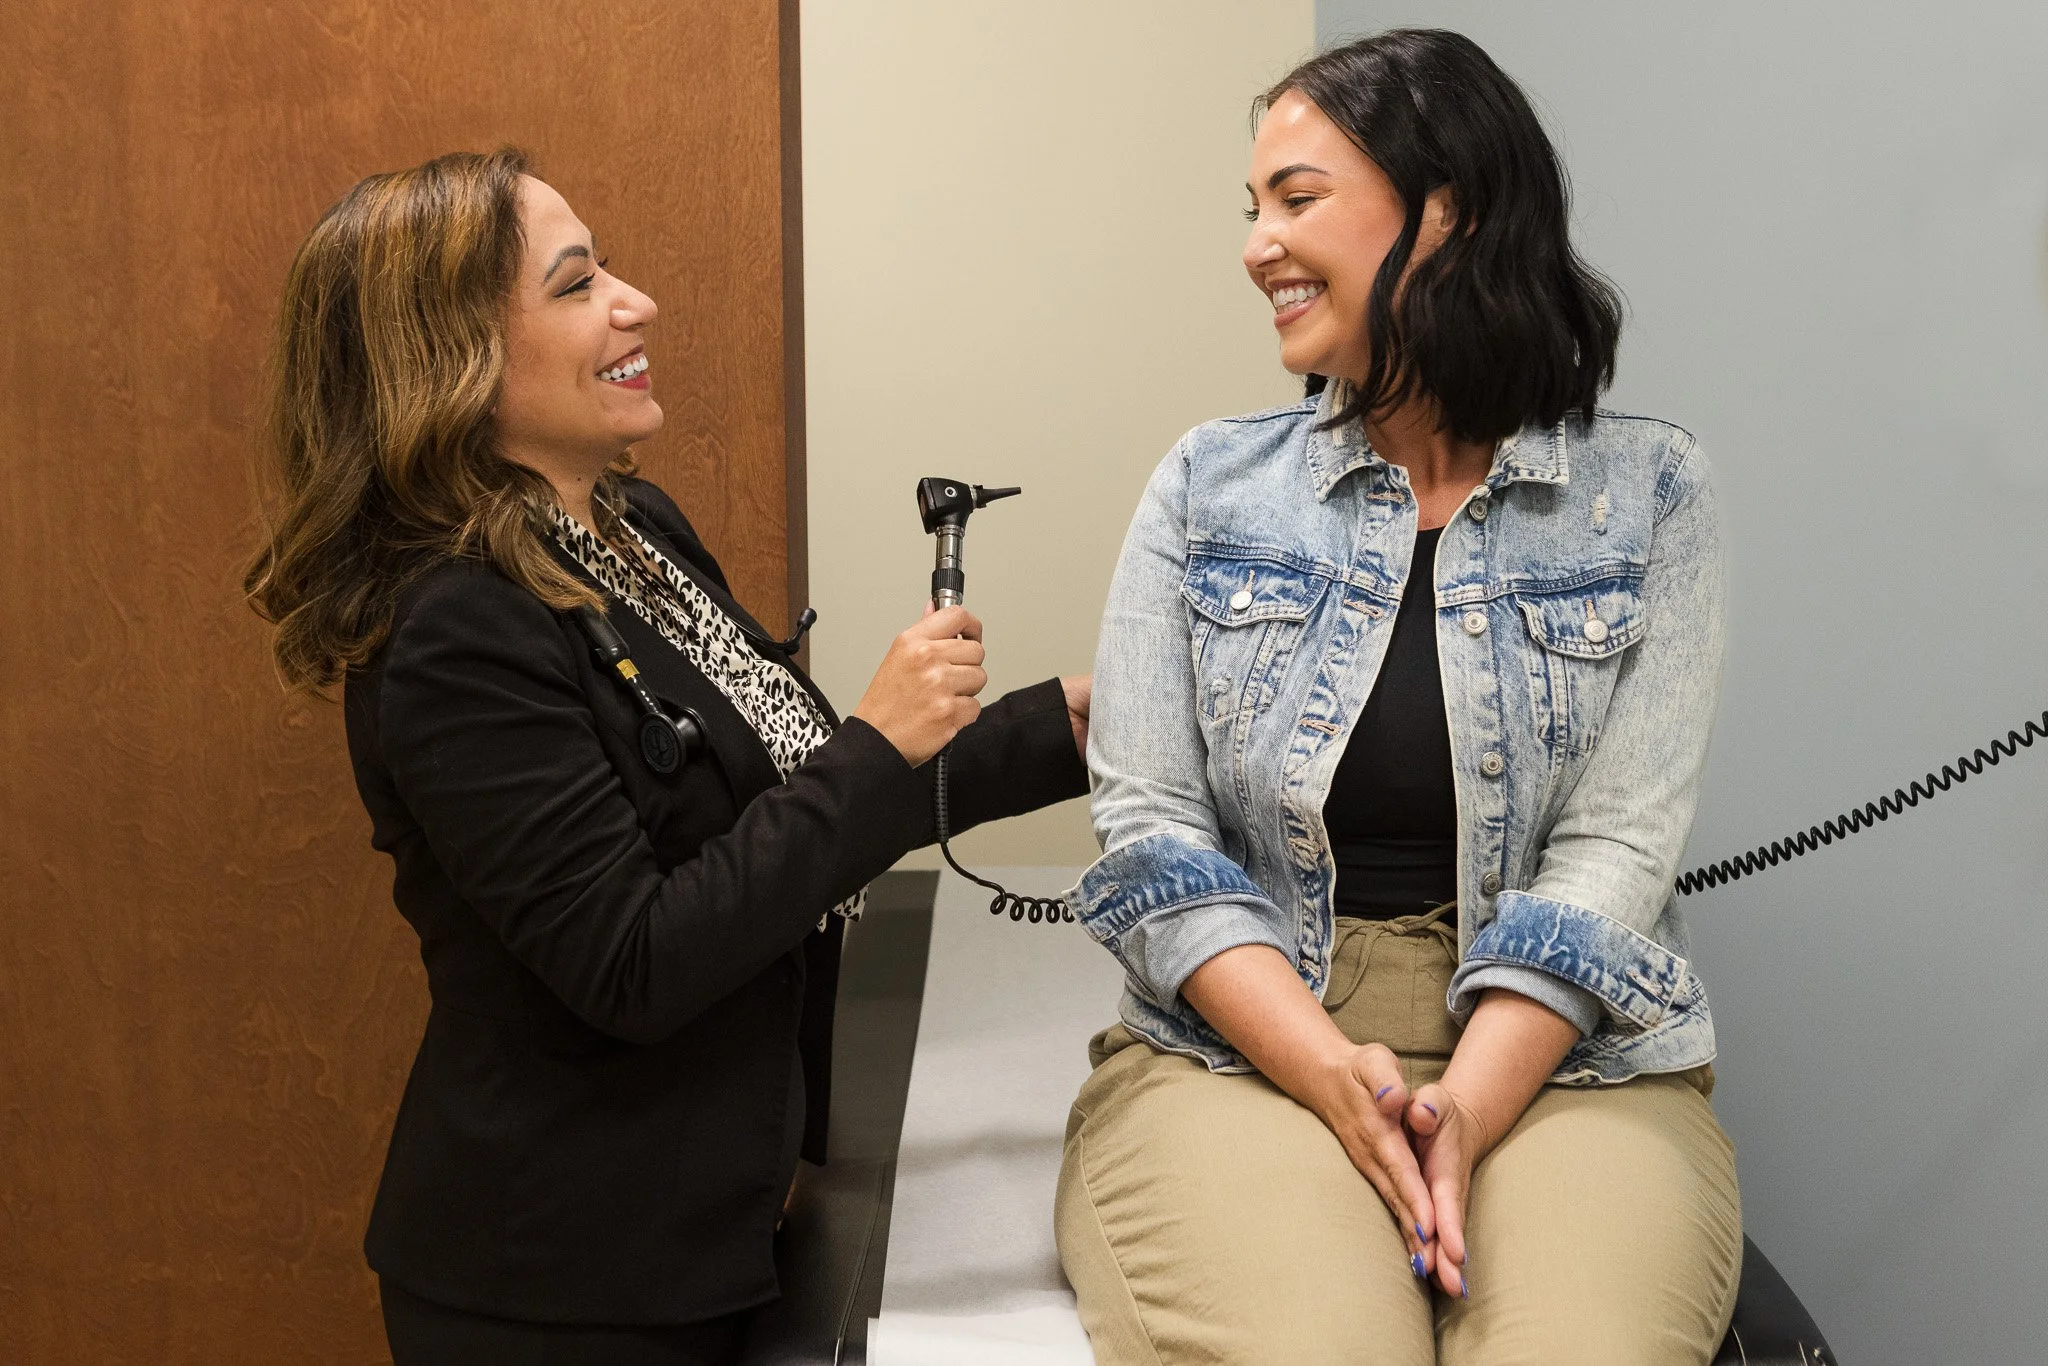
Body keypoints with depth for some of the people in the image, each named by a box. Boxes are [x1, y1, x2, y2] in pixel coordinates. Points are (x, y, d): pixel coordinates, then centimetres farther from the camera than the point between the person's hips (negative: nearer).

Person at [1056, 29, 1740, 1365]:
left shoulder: (1647, 492, 3)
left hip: (1556, 1054, 0)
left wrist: (1463, 1110, -19)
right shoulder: (1210, 486, 7)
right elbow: (1150, 831, -1)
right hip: (1245, 1040, 0)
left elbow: (1614, 850, -5)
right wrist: (1336, 1077, -15)